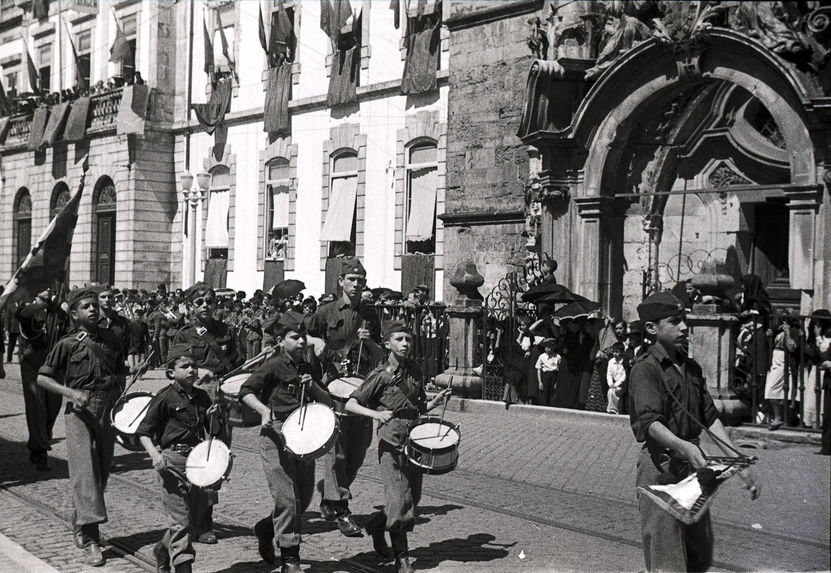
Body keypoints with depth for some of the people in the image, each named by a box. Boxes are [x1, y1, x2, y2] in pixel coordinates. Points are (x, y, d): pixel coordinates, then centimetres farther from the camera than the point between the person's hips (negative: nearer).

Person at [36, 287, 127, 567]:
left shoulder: (111, 339, 10)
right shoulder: (67, 344, -1)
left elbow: (120, 372, 21)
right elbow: (42, 378, 0)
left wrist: (121, 399, 4)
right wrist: (70, 392, -14)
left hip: (108, 408, 5)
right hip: (80, 408, -5)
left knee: (102, 470, 9)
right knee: (84, 470, -13)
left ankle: (80, 526, 27)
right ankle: (89, 539, -15)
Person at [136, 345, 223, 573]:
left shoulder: (202, 397, 10)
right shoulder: (165, 398, -7)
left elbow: (213, 431, 17)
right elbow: (143, 432, -6)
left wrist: (213, 416, -4)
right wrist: (155, 454, -20)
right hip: (172, 459, -6)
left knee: (197, 512, 13)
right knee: (180, 519, -6)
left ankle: (164, 549, 36)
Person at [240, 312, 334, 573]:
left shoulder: (309, 368, 12)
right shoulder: (274, 366, -5)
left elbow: (328, 402, 13)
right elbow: (245, 391, -10)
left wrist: (313, 387, -6)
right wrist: (264, 410, -25)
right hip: (276, 435, -6)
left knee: (304, 498, 10)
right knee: (288, 499, -9)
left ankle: (266, 528, 35)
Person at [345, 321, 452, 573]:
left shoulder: (416, 372, 11)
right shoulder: (380, 375, -6)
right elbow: (350, 405, -7)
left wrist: (436, 401, 3)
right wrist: (376, 414, -23)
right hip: (391, 441, -6)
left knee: (413, 497, 8)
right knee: (399, 498, -10)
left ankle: (376, 524, 34)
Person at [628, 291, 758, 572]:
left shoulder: (691, 367, 15)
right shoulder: (645, 368, -11)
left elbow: (710, 416, 14)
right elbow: (650, 422, -24)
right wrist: (684, 447, -41)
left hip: (693, 464, 8)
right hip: (660, 466, -8)